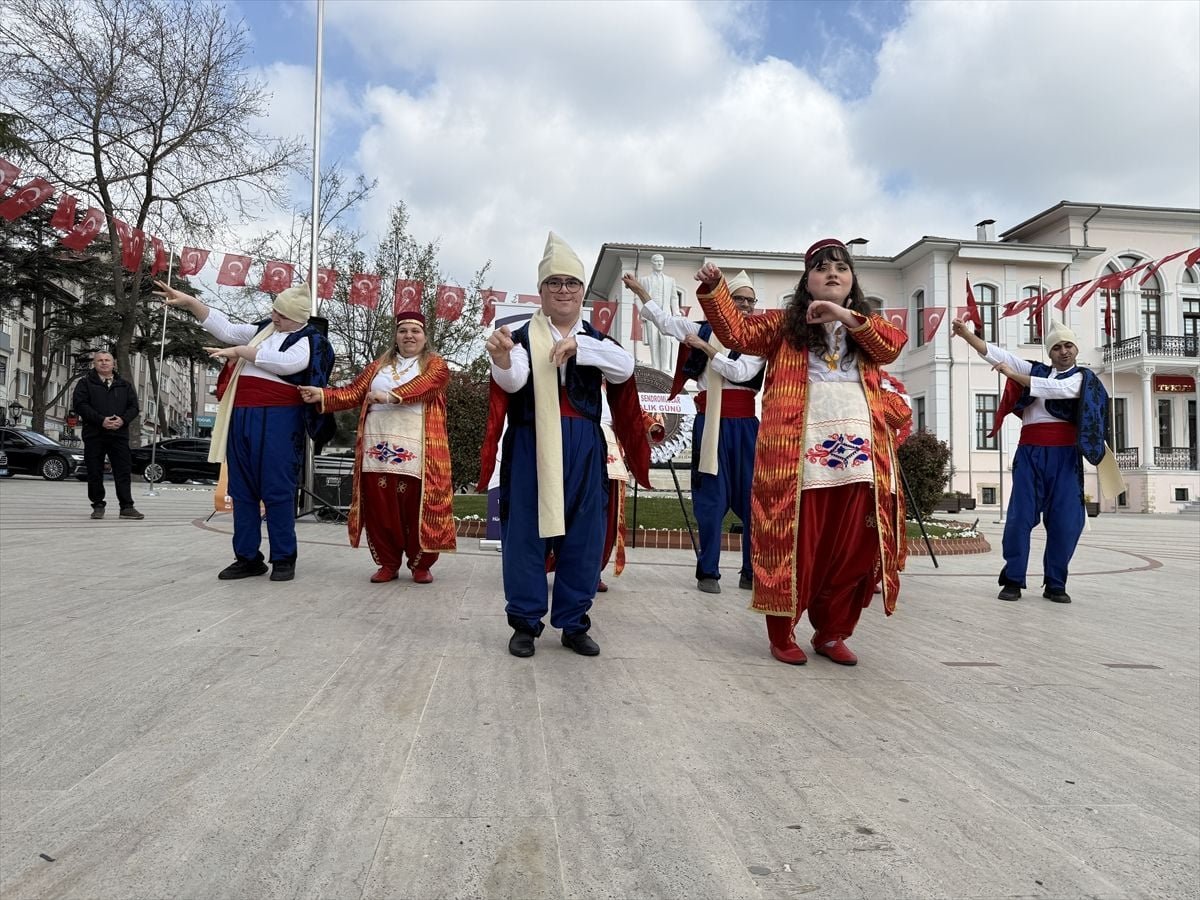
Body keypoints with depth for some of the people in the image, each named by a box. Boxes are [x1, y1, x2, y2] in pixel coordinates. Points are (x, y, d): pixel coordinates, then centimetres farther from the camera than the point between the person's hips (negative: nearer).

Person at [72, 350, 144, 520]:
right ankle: (98, 506, 13)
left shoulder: (125, 385, 15)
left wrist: (123, 420, -10)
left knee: (123, 471, -2)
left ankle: (127, 506, 0)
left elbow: (134, 406, 11)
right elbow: (79, 404, -4)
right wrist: (101, 420, -16)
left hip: (119, 434, 1)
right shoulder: (86, 383, 7)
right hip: (94, 435, -1)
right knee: (95, 473, 3)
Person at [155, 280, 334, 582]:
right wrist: (189, 302, 13)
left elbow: (286, 363, -19)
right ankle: (247, 558, 15)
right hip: (242, 417, 7)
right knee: (242, 491, 8)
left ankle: (284, 559, 2)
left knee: (277, 492, -7)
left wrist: (240, 351, -14)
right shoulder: (263, 329, 20)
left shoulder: (309, 341, -2)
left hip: (277, 420, -7)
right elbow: (226, 329, 21)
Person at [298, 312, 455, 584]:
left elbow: (425, 385, -14)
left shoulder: (435, 364, 7)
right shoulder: (378, 366, 20)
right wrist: (322, 394, -5)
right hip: (379, 447, 4)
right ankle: (388, 563, 15)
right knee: (379, 506, 3)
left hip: (416, 449, -4)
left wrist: (392, 396, -28)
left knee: (418, 506, -4)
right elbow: (353, 392, 12)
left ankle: (420, 564, 9)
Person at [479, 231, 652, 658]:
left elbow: (625, 367, -9)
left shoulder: (596, 339, 12)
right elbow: (513, 381, -18)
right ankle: (525, 622, 16)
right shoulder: (525, 335, 1)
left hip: (583, 448, 3)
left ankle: (574, 623, 21)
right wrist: (501, 359, -41)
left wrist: (578, 345, -22)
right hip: (532, 446, -3)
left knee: (584, 535, 7)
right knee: (526, 532, 2)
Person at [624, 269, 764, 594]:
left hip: (744, 425, 1)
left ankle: (752, 573, 13)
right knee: (712, 498, 0)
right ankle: (708, 572, 8)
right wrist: (639, 290, 13)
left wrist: (705, 347, -10)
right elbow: (663, 320, 14)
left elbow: (739, 372, -10)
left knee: (752, 498, 2)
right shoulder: (704, 330, 9)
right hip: (711, 424, -1)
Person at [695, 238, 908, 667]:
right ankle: (782, 635, 14)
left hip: (858, 456, 4)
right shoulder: (783, 324, 10)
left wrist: (847, 317, -14)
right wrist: (713, 288, -17)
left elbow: (894, 344, -2)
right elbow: (736, 331, -3)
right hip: (798, 457, -3)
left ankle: (831, 633, 24)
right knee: (793, 548, 0)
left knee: (852, 551, 8)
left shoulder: (866, 329, 18)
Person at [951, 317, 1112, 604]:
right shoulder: (1036, 370, 16)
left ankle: (1055, 584, 9)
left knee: (1065, 520, -1)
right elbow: (997, 354, 8)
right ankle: (1013, 580, 0)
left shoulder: (1083, 378, 8)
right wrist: (966, 334, -2)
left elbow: (1053, 389, -12)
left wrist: (1013, 375, -13)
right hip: (1030, 453, 1)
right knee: (1020, 516, -5)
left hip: (1064, 456, -1)